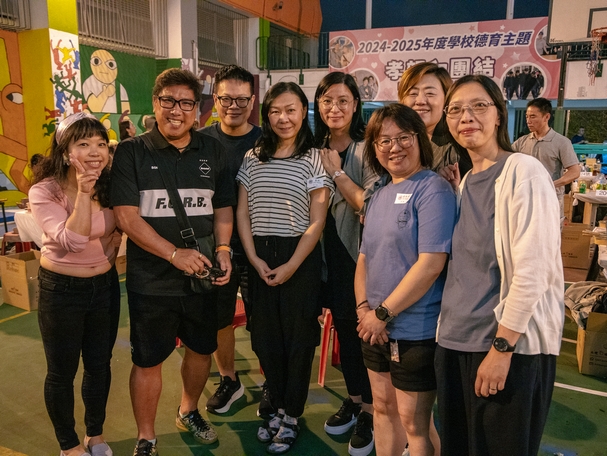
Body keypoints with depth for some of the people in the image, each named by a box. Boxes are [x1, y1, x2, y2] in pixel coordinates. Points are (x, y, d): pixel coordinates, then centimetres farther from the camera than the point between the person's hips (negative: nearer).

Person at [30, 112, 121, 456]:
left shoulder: (111, 185, -4)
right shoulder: (44, 191, -16)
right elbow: (73, 240, -27)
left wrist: (109, 254, -3)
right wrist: (83, 192, -30)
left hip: (105, 285, 4)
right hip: (61, 290, -4)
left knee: (100, 365, 16)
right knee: (62, 372, 11)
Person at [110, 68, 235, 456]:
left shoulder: (213, 151, 5)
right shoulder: (131, 152, -5)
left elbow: (223, 207, 10)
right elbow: (127, 216, -12)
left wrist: (223, 249, -8)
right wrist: (175, 254, -21)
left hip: (202, 276, 4)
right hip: (151, 280, -3)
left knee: (202, 349, 18)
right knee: (148, 360, 9)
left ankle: (189, 411, 46)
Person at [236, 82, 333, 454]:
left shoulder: (314, 159, -3)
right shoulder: (253, 158, 8)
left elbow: (317, 221, -7)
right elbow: (242, 213, 7)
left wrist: (290, 266, -13)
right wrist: (255, 259, -5)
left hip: (300, 258, -3)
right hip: (259, 259, 4)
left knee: (298, 338, 6)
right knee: (266, 336, 10)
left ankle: (292, 416, 23)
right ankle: (278, 406, 30)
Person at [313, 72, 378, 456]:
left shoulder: (367, 149, -11)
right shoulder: (317, 149, 6)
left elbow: (371, 205, -21)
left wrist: (337, 172, -17)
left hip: (361, 254, -5)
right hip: (330, 252, 6)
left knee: (363, 332, 3)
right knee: (343, 329, 16)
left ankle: (370, 412, 22)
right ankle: (353, 400, 34)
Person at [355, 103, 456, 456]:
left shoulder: (433, 189, -14)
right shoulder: (380, 195, 11)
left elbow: (431, 264, -22)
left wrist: (383, 313, -16)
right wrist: (364, 308, -3)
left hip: (416, 332, -7)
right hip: (377, 329, 7)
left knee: (414, 423, 8)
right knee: (383, 408, 21)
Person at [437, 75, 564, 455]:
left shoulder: (523, 171, -11)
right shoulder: (465, 181, 11)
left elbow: (533, 269, -17)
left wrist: (502, 346, -17)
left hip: (513, 346, -7)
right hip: (456, 340, 7)